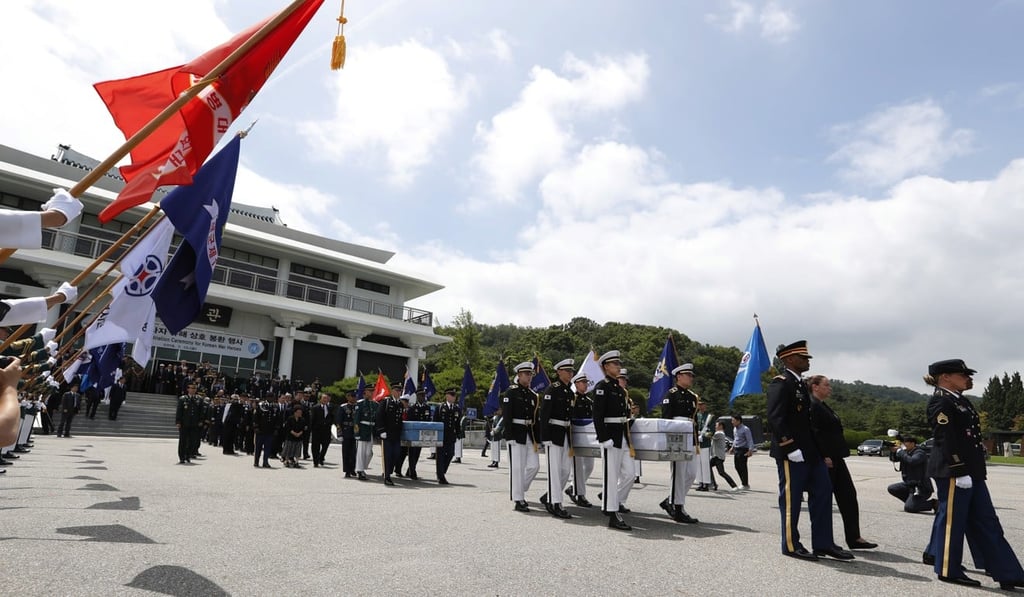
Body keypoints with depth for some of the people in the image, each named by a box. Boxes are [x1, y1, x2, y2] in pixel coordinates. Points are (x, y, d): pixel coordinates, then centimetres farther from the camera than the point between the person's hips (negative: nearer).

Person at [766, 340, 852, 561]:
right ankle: (791, 545, 13)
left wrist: (818, 449, 16)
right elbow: (776, 418, -21)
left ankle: (823, 543, 20)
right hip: (792, 452, -10)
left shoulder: (800, 384, 15)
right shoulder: (780, 383, -14)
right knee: (791, 498, 1)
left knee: (822, 493, 11)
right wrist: (791, 448, -23)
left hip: (810, 451, 10)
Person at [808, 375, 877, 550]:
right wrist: (824, 456, -23)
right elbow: (814, 433, -21)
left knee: (849, 495, 8)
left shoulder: (824, 406, 18)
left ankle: (854, 537, 15)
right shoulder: (812, 406, -14)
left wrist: (836, 455, 18)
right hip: (825, 459, -10)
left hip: (836, 458, 10)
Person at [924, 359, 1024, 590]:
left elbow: (968, 435, 20)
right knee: (952, 519, 0)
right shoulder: (940, 401, -14)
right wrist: (959, 471, -22)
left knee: (985, 521, 12)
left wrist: (968, 471, 18)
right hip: (953, 471, -10)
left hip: (970, 470, 10)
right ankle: (948, 571, 11)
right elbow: (946, 440, -20)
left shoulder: (959, 400, 17)